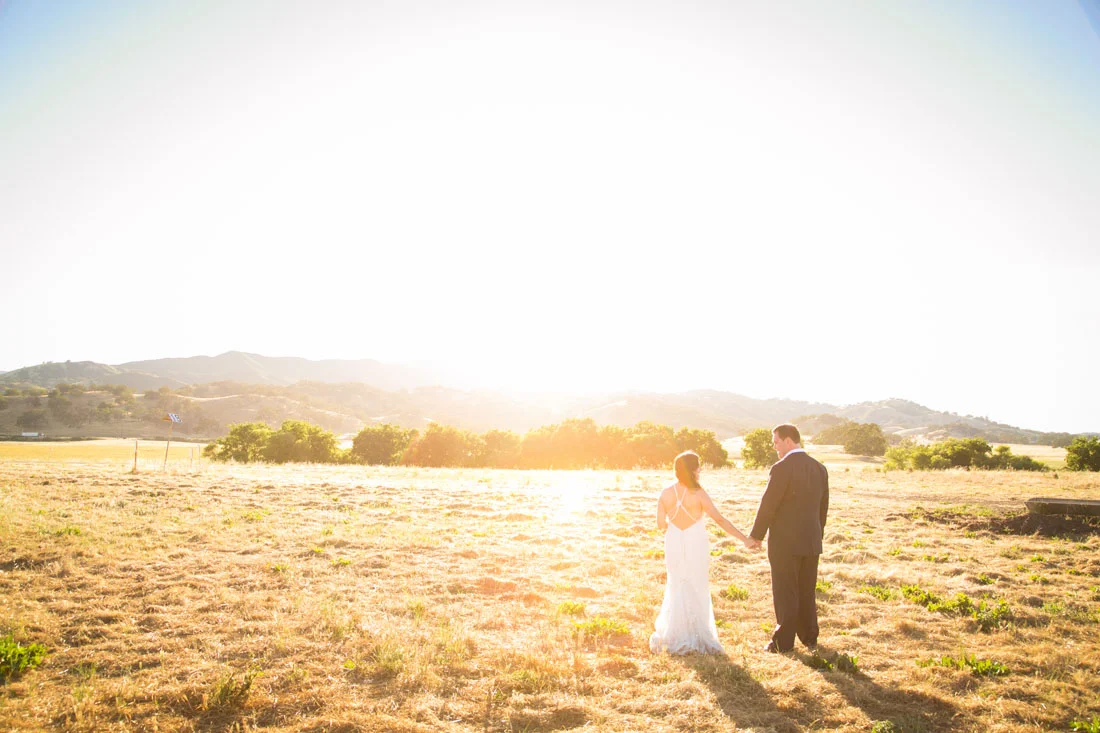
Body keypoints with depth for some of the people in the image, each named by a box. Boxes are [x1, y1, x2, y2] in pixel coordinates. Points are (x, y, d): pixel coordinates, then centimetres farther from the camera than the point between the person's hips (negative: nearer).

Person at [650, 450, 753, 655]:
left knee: (676, 589, 17)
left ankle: (674, 637, 23)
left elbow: (660, 524, -3)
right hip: (695, 547, -3)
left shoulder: (666, 494, -6)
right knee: (697, 591, 12)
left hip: (674, 546, 3)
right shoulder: (698, 494, -15)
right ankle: (699, 637, 19)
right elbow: (719, 519, -16)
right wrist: (744, 538, -13)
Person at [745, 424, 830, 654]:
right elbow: (823, 508, 11)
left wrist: (755, 536, -3)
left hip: (785, 542, -6)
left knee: (785, 594, 4)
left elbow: (768, 506, -14)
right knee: (807, 592, 16)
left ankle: (784, 642, 11)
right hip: (811, 542, 6)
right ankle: (810, 639, 25)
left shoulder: (782, 468, -17)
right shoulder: (819, 469, 5)